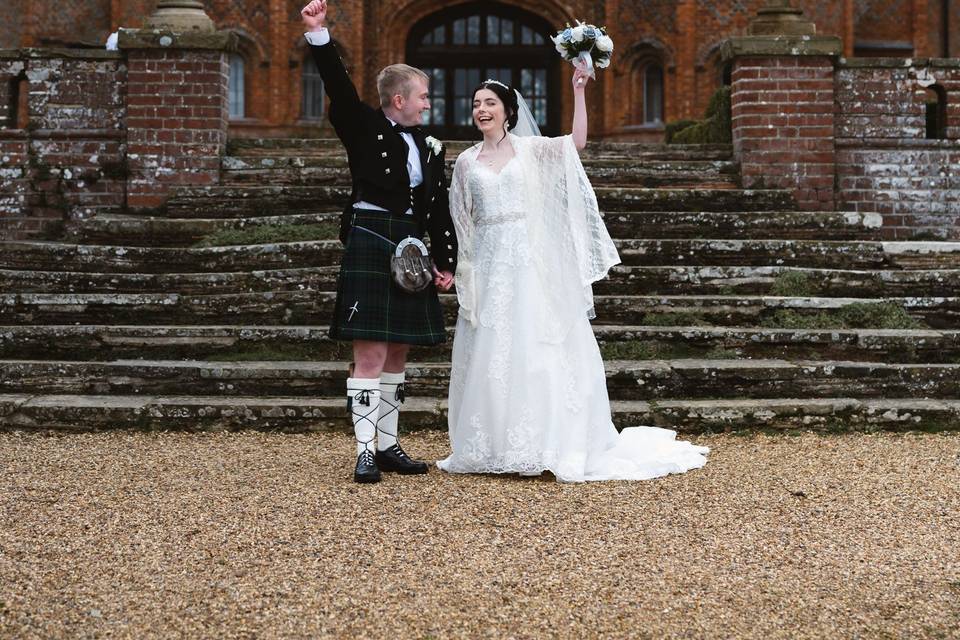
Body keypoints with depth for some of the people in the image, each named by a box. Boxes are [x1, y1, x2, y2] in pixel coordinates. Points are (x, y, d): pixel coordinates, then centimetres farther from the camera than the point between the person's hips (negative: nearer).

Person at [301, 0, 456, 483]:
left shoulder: (430, 148, 14)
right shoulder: (365, 128, 0)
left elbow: (440, 210, 12)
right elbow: (339, 88, -14)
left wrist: (445, 263, 7)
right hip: (370, 247, -6)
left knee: (397, 355, 11)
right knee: (370, 354, -9)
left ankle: (388, 445, 20)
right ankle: (365, 451, -6)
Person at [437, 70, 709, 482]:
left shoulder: (529, 149, 5)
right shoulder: (466, 162, 12)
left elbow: (577, 142, -10)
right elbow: (460, 220, 13)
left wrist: (579, 92, -12)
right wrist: (460, 268, 6)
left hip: (528, 262, -2)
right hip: (486, 265, 2)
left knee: (534, 348, -4)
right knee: (488, 353, 2)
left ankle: (544, 443, 2)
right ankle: (491, 446, 10)